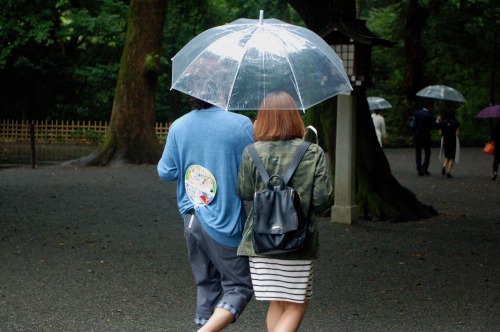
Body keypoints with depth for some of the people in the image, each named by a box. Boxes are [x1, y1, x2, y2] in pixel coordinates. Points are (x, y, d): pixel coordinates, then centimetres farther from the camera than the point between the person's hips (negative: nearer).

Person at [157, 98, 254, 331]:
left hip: (192, 218, 5)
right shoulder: (241, 124, -13)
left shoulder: (178, 127, 1)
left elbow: (166, 172, 8)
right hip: (226, 222, -5)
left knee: (207, 285, 19)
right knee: (239, 287, 3)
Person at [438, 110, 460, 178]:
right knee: (452, 158, 7)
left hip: (445, 141, 2)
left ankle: (444, 166, -9)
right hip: (453, 141, -2)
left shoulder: (442, 123, 2)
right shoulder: (456, 123, -3)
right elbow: (457, 133, -10)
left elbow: (440, 133, 0)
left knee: (447, 157, 19)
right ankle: (448, 172, -6)